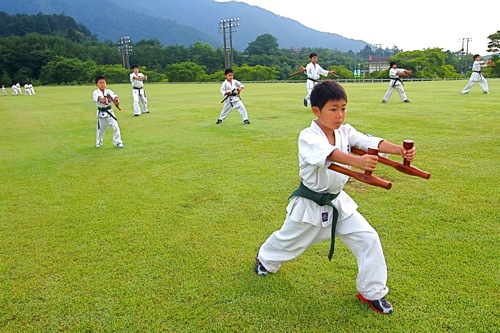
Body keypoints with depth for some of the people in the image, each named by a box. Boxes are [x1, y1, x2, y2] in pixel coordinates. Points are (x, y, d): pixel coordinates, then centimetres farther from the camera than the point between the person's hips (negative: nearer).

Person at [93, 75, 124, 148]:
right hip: (101, 113, -1)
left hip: (109, 112, 1)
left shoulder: (108, 91, -5)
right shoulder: (96, 92, -10)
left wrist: (116, 100, -49)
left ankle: (118, 142, 8)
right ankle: (98, 143, 35)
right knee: (100, 129, 12)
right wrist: (102, 99, -58)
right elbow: (98, 97, -34)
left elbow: (114, 95, -25)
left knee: (115, 127, -6)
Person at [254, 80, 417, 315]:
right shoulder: (308, 137, -24)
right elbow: (328, 154, -45)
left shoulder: (345, 131, -6)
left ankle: (372, 291, 18)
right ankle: (266, 259, 52)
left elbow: (370, 142, -21)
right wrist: (357, 161, -63)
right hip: (310, 204, -4)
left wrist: (400, 150, -38)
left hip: (337, 201, 5)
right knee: (289, 240, 18)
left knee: (368, 239, -2)